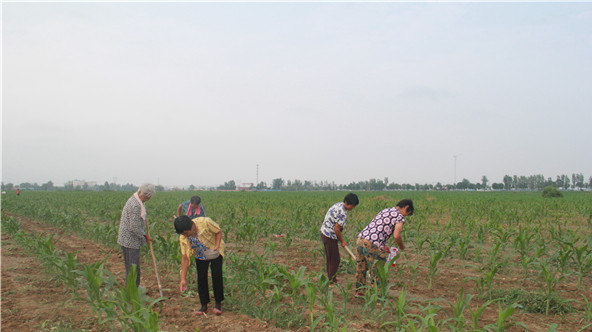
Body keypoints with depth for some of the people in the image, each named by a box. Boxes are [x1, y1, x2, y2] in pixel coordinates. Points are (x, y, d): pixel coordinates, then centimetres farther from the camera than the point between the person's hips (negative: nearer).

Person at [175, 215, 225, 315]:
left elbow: (219, 232, -16)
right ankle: (204, 306, 10)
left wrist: (217, 246, -32)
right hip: (200, 256, 3)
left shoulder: (205, 222, -34)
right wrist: (183, 279, -22)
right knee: (201, 278, -3)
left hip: (215, 252, -2)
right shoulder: (183, 238, -23)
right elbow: (185, 258, -19)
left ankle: (218, 303, 9)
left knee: (217, 276, -8)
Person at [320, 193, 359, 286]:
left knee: (330, 259, 19)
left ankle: (331, 278, 31)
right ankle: (331, 281, 12)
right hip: (330, 237, -10)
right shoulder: (342, 213, -24)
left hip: (324, 233, 10)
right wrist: (342, 241, -7)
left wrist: (341, 238, 18)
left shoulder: (338, 205, 6)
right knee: (334, 259, 2)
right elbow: (336, 229, -22)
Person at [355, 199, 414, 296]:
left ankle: (358, 291, 36)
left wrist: (383, 245, 26)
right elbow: (397, 236, -14)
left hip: (361, 238, 8)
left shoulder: (385, 211, 24)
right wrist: (402, 246, 6)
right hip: (372, 244, -8)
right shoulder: (399, 217, -1)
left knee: (361, 268, 22)